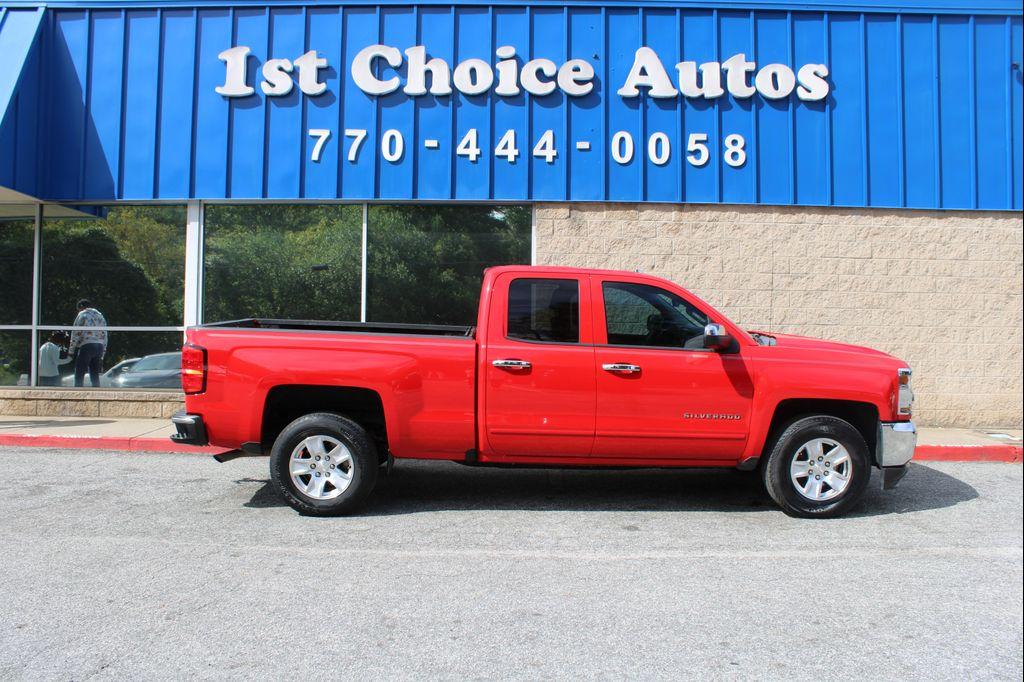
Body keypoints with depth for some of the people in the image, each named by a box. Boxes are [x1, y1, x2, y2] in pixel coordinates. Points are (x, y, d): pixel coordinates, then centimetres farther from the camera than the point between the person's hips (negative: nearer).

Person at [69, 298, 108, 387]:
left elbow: (76, 333, -3)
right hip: (99, 346, 6)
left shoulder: (82, 314, 4)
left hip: (87, 345, -6)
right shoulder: (101, 316, 22)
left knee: (79, 375, -4)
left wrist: (71, 351, 0)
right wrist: (102, 356, 21)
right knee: (95, 376, 9)